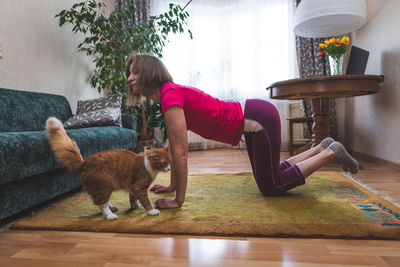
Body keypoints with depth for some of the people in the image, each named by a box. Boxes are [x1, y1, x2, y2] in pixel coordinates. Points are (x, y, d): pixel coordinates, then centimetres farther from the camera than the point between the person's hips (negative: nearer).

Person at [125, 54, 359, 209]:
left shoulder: (170, 96, -22)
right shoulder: (168, 95, 7)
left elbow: (181, 152, -24)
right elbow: (174, 147, 12)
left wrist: (179, 200, -17)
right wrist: (172, 185, 16)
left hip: (259, 120, -9)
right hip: (254, 116, 9)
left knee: (271, 187, 8)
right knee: (269, 176, 24)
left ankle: (331, 153, 18)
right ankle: (322, 147, 34)